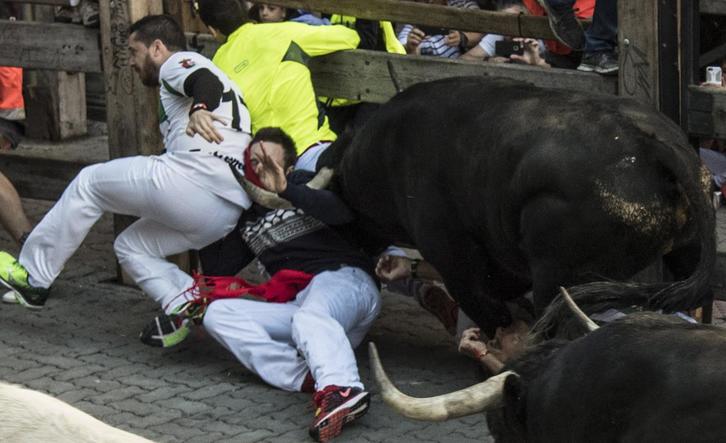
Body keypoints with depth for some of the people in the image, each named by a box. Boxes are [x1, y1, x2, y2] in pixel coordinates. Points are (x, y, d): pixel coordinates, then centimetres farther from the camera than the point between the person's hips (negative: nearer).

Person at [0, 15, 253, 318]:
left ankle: (31, 278, 12)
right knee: (131, 245, 22)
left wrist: (199, 109, -39)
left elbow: (206, 80, -17)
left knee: (88, 184, 9)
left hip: (195, 177, -9)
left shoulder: (178, 63, 6)